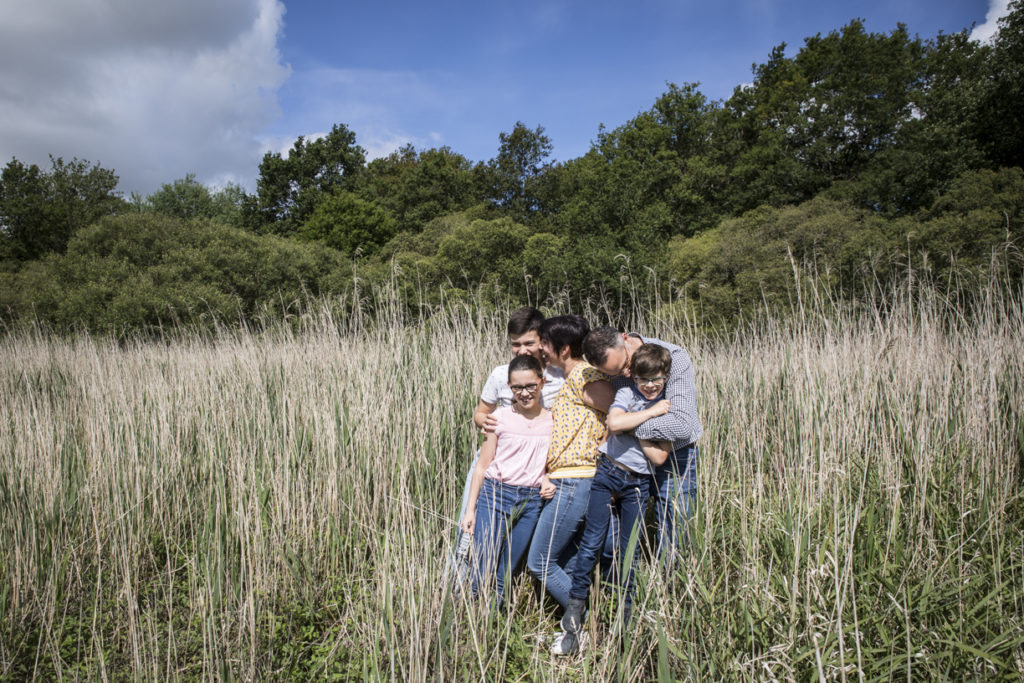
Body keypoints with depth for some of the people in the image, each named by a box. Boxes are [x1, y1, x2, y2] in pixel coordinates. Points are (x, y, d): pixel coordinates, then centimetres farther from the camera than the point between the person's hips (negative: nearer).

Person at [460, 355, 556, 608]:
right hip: (495, 495, -2)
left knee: (504, 576, 10)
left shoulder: (553, 421, 4)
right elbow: (482, 465, 1)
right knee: (480, 573, -6)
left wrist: (548, 483, -4)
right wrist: (470, 509, -1)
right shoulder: (501, 417, -3)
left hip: (531, 502, 2)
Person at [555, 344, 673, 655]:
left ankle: (626, 613, 24)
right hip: (607, 474, -1)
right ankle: (574, 613, 6)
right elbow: (614, 423, -22)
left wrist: (634, 427, -11)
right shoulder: (626, 394, 0)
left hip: (638, 484, 1)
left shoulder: (671, 409, 4)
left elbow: (658, 457, -5)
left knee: (630, 549, 8)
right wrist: (649, 413, -16)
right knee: (592, 542, -5)